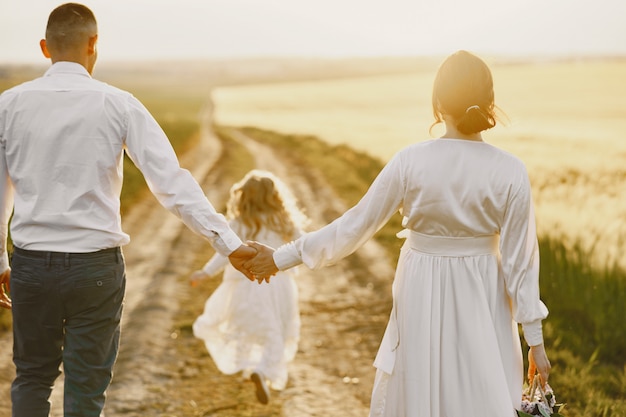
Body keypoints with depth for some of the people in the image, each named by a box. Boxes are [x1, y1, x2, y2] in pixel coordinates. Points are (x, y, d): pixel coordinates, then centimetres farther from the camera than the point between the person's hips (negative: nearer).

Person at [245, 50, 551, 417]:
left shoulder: (411, 161, -13)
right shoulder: (510, 172, -13)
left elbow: (357, 225, -8)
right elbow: (520, 261, -10)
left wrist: (284, 257, 3)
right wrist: (536, 339, -1)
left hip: (421, 295, 1)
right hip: (481, 302, -1)